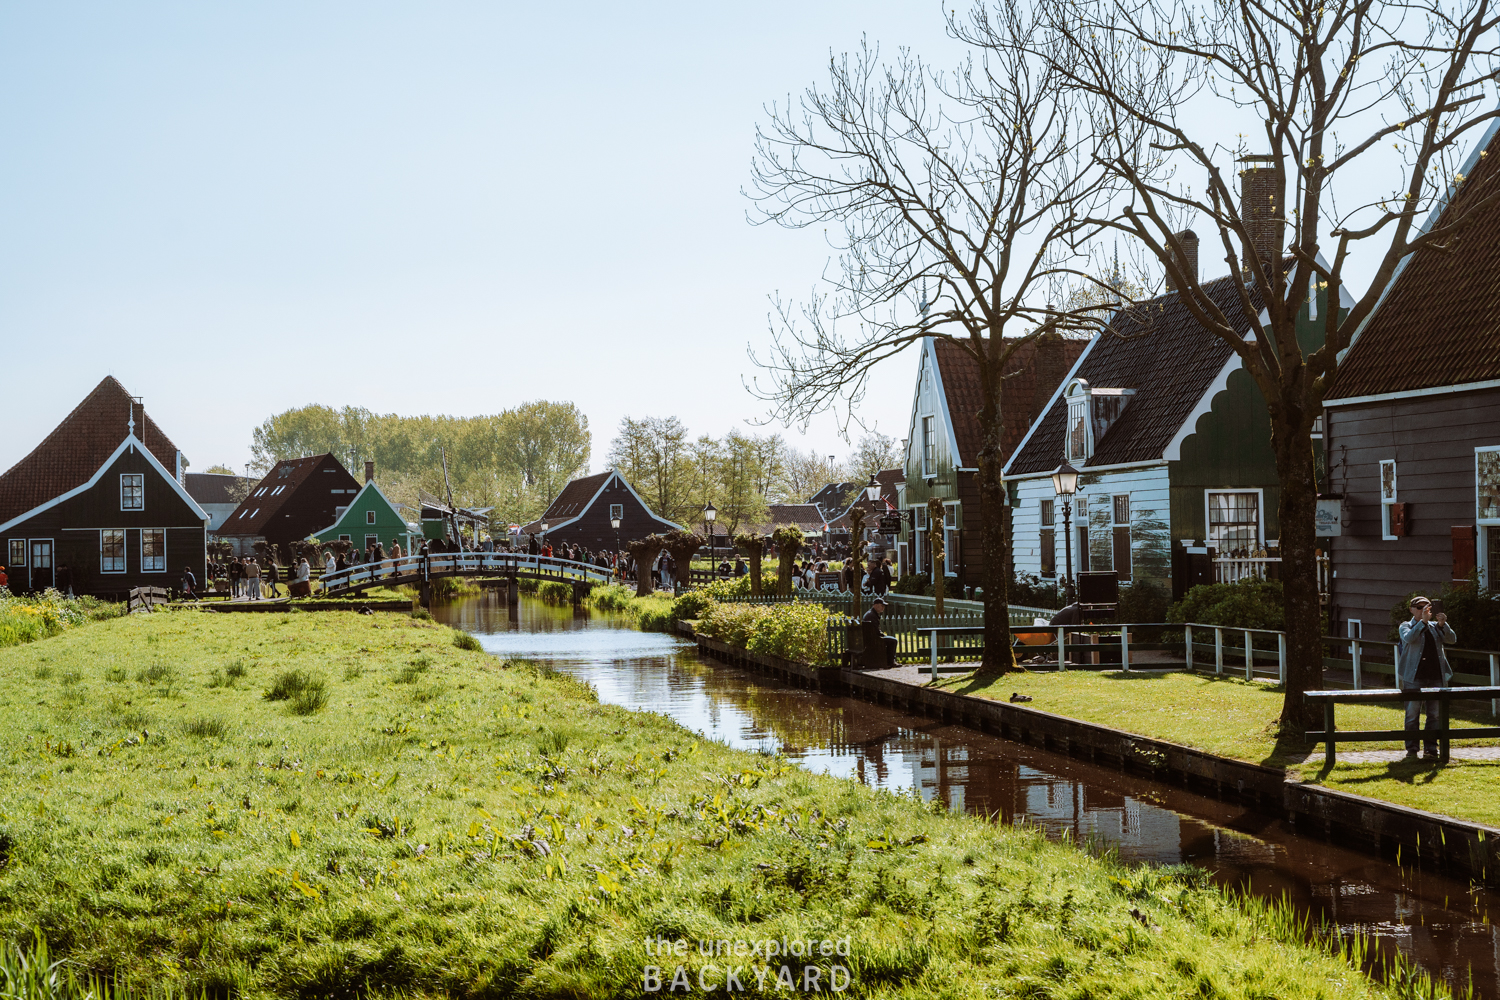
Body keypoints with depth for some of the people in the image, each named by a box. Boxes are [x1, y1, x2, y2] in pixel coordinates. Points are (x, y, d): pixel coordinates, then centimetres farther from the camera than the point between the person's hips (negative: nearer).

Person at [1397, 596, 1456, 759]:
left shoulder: (1435, 627, 15)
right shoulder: (1406, 626, 5)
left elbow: (1452, 639, 2)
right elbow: (1408, 638, -17)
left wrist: (1442, 625, -15)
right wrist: (1423, 621, -23)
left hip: (1436, 677, 3)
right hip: (1414, 677, -3)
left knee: (1434, 713, 4)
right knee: (1412, 713, -2)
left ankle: (1430, 747, 12)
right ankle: (1411, 748, 5)